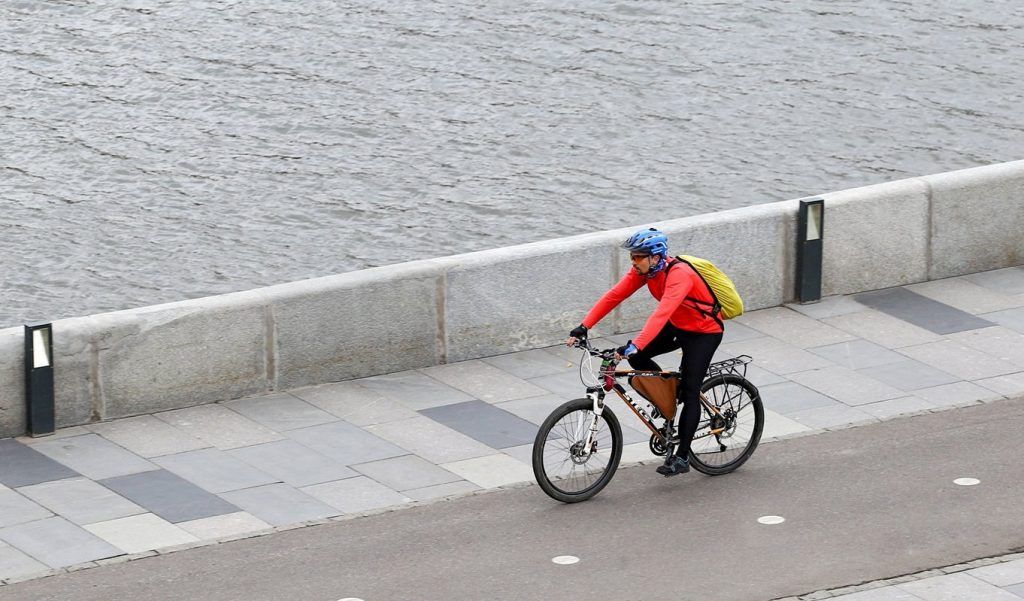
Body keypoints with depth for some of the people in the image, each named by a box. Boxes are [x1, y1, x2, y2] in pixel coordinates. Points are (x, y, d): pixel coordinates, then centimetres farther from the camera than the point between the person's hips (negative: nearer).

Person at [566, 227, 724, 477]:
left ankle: (682, 457, -3)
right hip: (678, 325, 8)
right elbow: (614, 296, -14)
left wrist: (634, 345, -55)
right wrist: (584, 327, -22)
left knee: (689, 392, -9)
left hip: (704, 332, -8)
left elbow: (662, 313, -46)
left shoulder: (679, 275, -35)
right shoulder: (643, 270, -12)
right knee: (637, 357, -8)